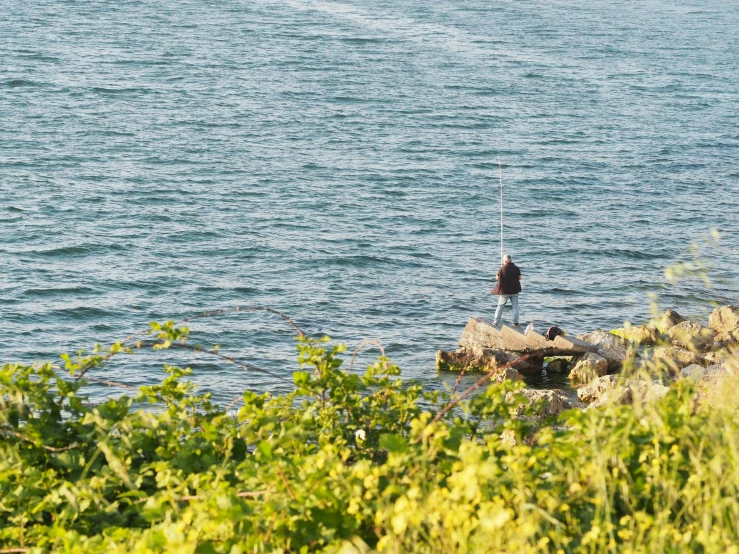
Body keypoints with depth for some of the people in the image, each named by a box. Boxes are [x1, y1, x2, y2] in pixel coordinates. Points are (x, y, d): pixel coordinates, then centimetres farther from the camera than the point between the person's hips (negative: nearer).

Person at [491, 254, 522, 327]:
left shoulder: (502, 268, -11)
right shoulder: (516, 268, -5)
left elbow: (497, 277, 0)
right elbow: (519, 278, -1)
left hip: (504, 290, -2)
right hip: (514, 290, 2)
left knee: (500, 306, 10)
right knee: (515, 306, 8)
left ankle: (496, 321, 12)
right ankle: (516, 322, 6)